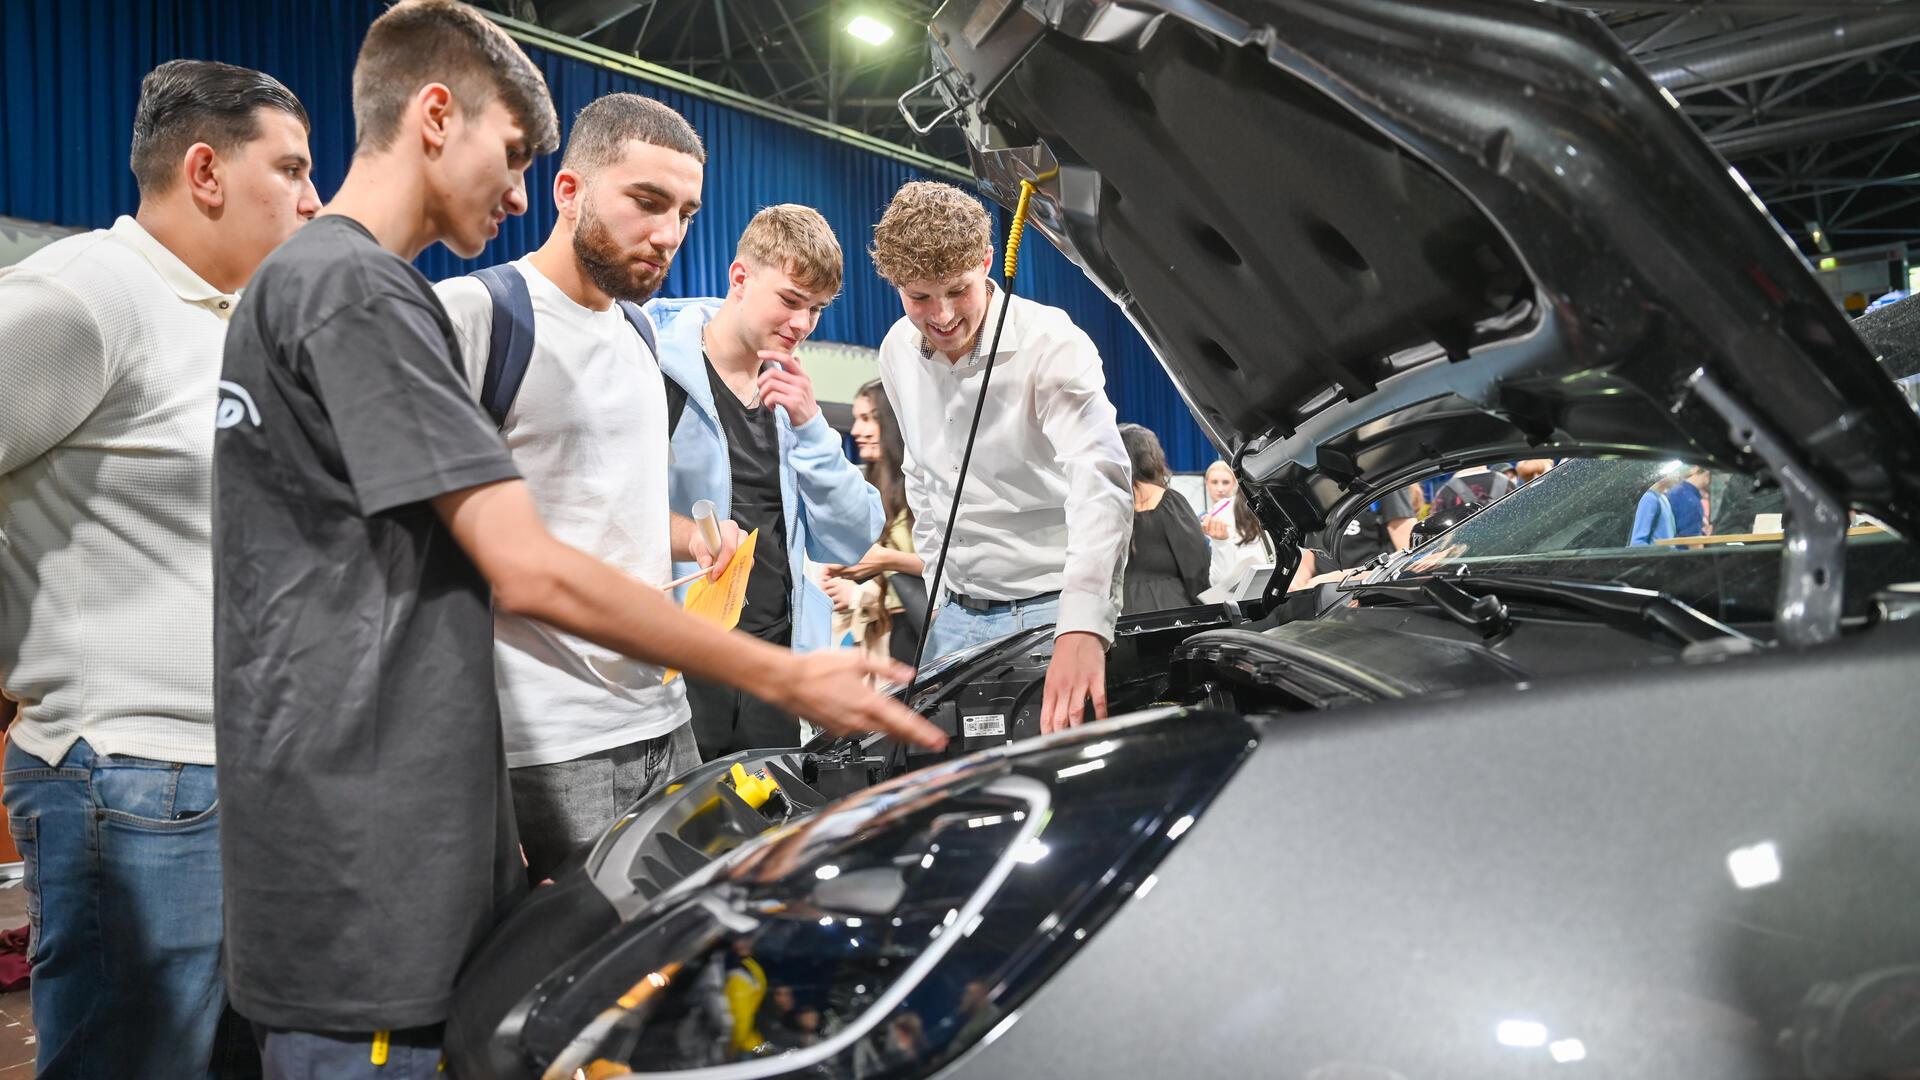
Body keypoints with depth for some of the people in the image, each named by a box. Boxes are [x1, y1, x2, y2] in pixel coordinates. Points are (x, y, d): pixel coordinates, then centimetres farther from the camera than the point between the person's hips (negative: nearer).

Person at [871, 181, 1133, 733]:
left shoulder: (1052, 345, -19)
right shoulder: (898, 352, 2)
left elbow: (1101, 480, -34)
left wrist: (1083, 628, -48)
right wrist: (939, 577, 14)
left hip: (1050, 610, -5)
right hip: (955, 615, 6)